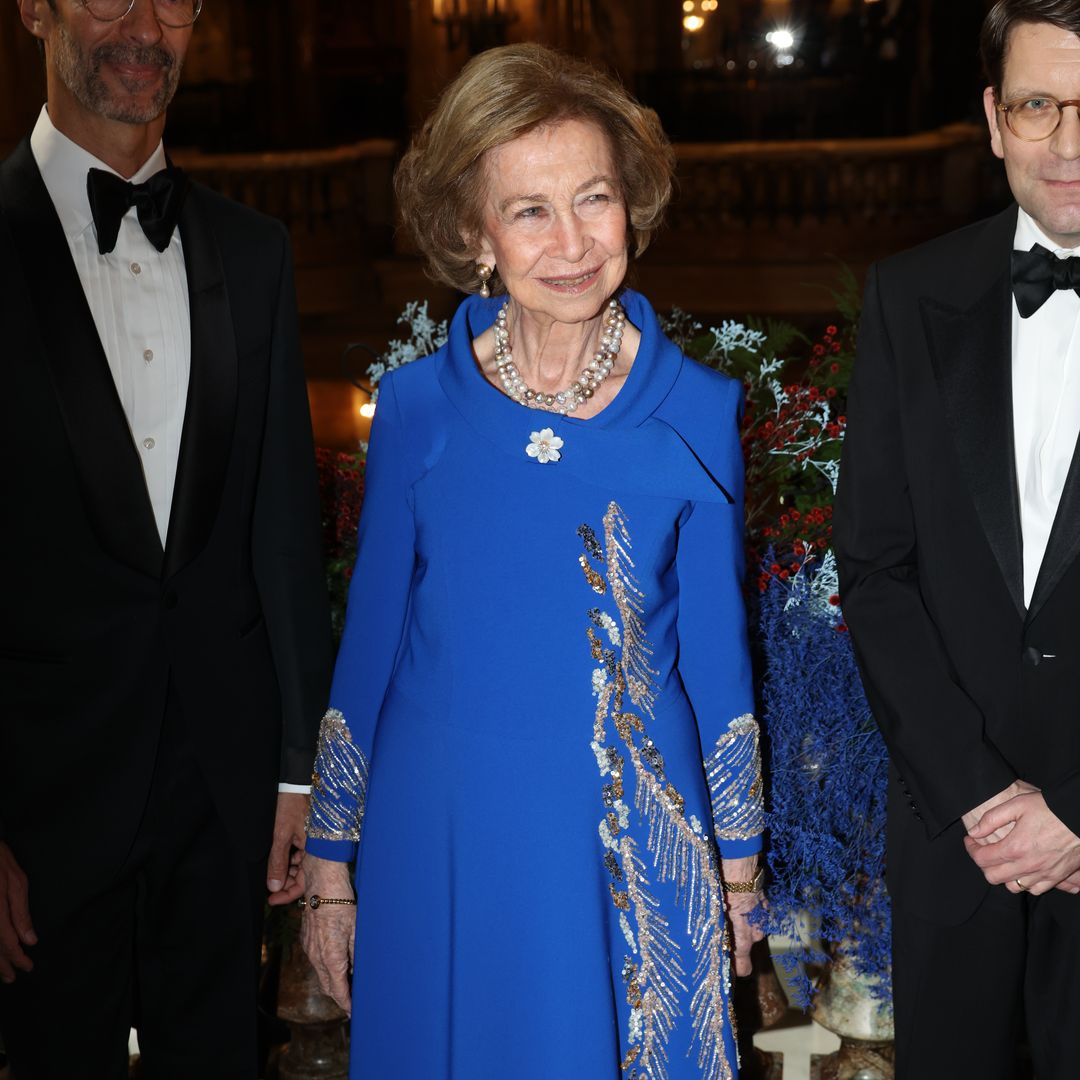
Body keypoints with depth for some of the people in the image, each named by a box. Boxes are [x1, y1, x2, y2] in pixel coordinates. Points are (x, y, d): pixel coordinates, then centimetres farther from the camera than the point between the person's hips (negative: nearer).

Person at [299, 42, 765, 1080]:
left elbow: (714, 650, 2)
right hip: (439, 839, 0)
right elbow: (368, 642, 2)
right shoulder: (417, 408, -6)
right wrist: (327, 866, 5)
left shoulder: (697, 413, -6)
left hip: (635, 847, 0)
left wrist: (737, 864, 7)